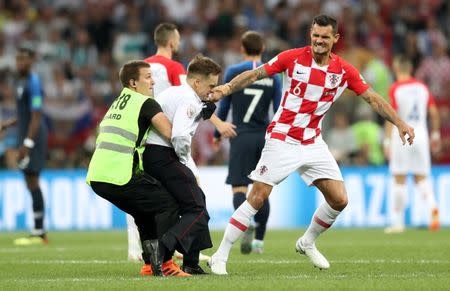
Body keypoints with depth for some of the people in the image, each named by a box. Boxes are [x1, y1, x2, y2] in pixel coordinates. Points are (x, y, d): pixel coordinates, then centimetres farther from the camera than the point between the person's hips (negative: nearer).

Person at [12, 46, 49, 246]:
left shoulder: (33, 82, -13)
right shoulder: (20, 81, 15)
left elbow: (36, 115, -18)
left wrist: (27, 143, -22)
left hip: (33, 137, -9)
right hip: (25, 136, 9)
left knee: (32, 181, -9)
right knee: (30, 182, 8)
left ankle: (39, 233, -9)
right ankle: (38, 232, 10)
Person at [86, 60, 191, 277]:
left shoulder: (117, 103, 24)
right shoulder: (145, 103, -3)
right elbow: (170, 133, -14)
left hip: (96, 176, 8)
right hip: (119, 177, -8)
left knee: (145, 211, 25)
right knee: (168, 204, 1)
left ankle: (150, 262, 20)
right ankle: (162, 264, -5)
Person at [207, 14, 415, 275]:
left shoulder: (344, 71, -2)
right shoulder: (293, 58, -9)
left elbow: (373, 98, 2)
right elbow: (255, 74, -5)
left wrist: (400, 123, -7)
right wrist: (227, 88, -20)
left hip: (313, 143, 4)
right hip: (282, 140, -4)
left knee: (339, 199, -2)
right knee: (257, 198, -11)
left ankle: (307, 243, 24)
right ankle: (220, 257, -5)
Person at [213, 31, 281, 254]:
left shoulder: (233, 72, -1)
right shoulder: (273, 76, 4)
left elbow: (224, 106, 2)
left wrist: (217, 134, 15)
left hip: (242, 136, -3)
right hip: (265, 137, 3)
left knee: (239, 188, -5)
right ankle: (259, 240, 16)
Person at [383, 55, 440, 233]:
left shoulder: (395, 89, -6)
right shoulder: (422, 87, 7)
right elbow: (434, 113, 9)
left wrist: (387, 141, -9)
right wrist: (435, 135, 19)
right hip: (421, 135, 4)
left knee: (399, 180, 3)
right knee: (421, 178, 10)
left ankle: (398, 222, 7)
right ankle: (433, 207, -18)